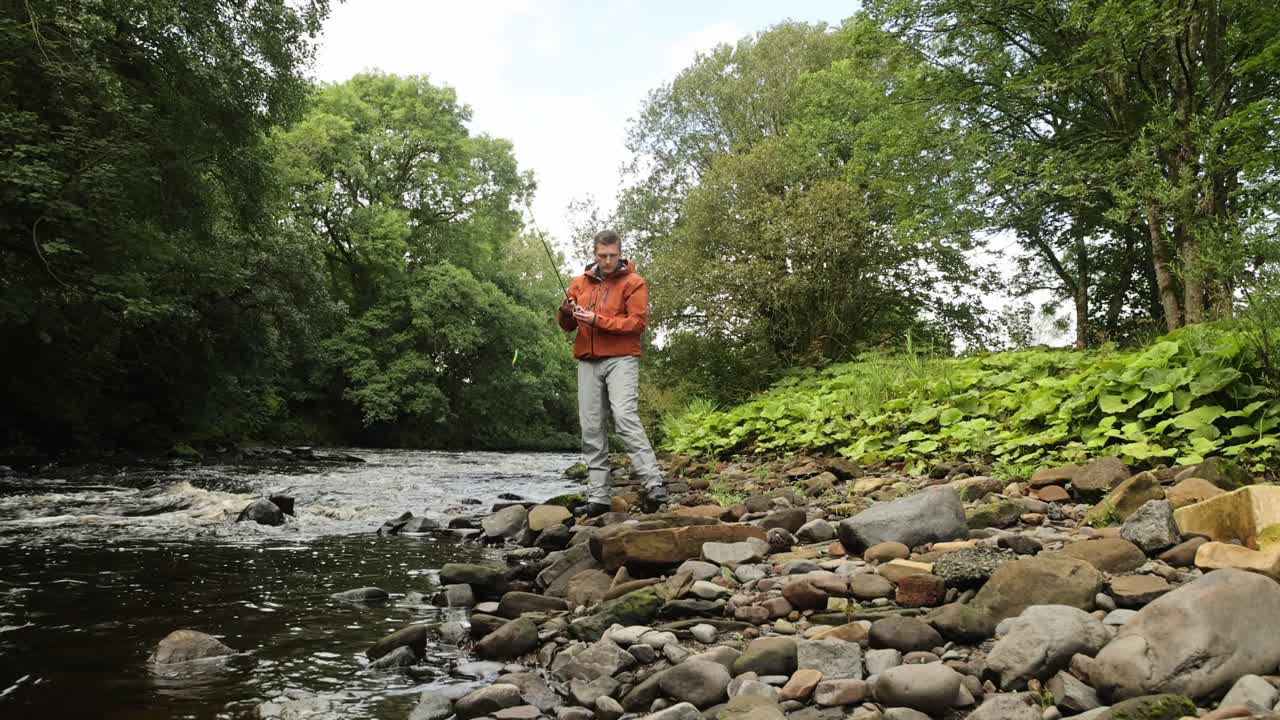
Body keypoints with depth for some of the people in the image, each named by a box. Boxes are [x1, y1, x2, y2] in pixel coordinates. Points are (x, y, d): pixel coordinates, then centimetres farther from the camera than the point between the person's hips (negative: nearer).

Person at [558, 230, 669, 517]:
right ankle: (598, 497, 2)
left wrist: (598, 320, -16)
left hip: (621, 359, -5)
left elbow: (638, 322, -9)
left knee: (626, 418, -20)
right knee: (592, 430, 0)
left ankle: (655, 487, -21)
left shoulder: (633, 283, 2)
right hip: (588, 362, 5)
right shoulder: (580, 283, 16)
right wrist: (566, 312, -4)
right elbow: (568, 326, 19)